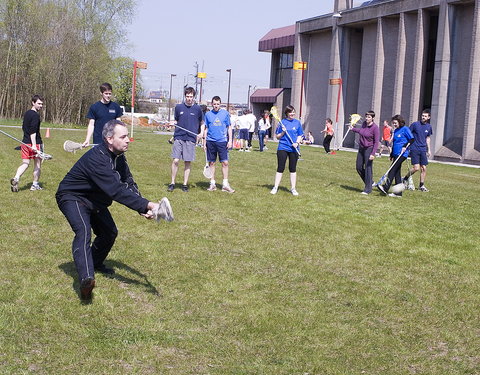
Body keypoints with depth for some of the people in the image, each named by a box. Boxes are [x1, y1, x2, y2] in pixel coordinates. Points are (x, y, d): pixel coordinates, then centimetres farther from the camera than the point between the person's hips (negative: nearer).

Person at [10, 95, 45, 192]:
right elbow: (33, 131, -23)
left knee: (25, 163, 9)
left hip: (25, 142, 7)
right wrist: (34, 144, -27)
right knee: (37, 164, 8)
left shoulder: (26, 113, 13)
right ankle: (35, 185, 14)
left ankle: (16, 178, -16)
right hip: (35, 142, -7)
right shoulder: (35, 115, -14)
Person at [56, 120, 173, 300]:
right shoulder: (96, 158, -34)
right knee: (83, 231, -32)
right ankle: (86, 278, -48)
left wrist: (143, 209, -21)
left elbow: (129, 183, -4)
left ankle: (95, 264, 43)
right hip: (72, 197, -10)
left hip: (94, 201, 10)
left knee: (109, 232, 17)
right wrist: (146, 205, -47)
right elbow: (117, 190, -42)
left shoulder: (119, 157, -3)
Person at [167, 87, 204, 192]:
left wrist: (201, 133, 4)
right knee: (175, 160, -6)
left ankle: (185, 184, 12)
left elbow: (201, 122, 16)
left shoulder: (197, 108, 4)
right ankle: (172, 183, 5)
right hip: (178, 137, 1)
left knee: (188, 162, 2)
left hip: (191, 139, 0)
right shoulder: (178, 107, 7)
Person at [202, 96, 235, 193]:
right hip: (210, 141, 1)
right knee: (211, 163, 5)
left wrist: (230, 140, 1)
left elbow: (229, 127, 8)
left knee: (225, 162, -5)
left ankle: (225, 184, 1)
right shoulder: (208, 114, 6)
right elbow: (205, 129, 12)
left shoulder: (225, 113, 4)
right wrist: (204, 142, 8)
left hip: (222, 141, -1)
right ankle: (212, 184, 13)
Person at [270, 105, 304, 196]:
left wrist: (297, 142, -9)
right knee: (280, 168, 0)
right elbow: (277, 137, 4)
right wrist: (283, 132, -14)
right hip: (283, 148, -2)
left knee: (293, 169, 7)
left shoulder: (297, 122, 6)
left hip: (294, 149, 2)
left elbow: (300, 135, 9)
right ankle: (275, 187, 7)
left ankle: (293, 188, 15)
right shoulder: (282, 122, 0)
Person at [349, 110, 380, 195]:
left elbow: (376, 142, -15)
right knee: (359, 168, 10)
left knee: (368, 169, -5)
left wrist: (373, 154, -21)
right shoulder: (364, 124, 3)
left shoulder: (375, 127, -15)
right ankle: (369, 182, 29)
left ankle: (368, 189, 2)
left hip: (369, 149, -7)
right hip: (361, 149, 7)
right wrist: (353, 129, 39)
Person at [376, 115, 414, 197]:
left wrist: (405, 146, -20)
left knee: (392, 170, -16)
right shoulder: (395, 131, 17)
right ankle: (398, 193, 9)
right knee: (397, 172, 7)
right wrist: (391, 155, 25)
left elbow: (412, 139, -8)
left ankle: (385, 188, -21)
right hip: (396, 154, 8)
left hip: (402, 154, -8)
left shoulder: (405, 129, -6)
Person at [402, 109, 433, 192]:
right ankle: (405, 179, 9)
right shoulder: (415, 124, -6)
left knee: (424, 168, 3)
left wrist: (429, 149, 17)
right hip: (414, 149, -5)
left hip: (423, 150, 5)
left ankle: (422, 185, 15)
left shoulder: (429, 127, 8)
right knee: (416, 168, -13)